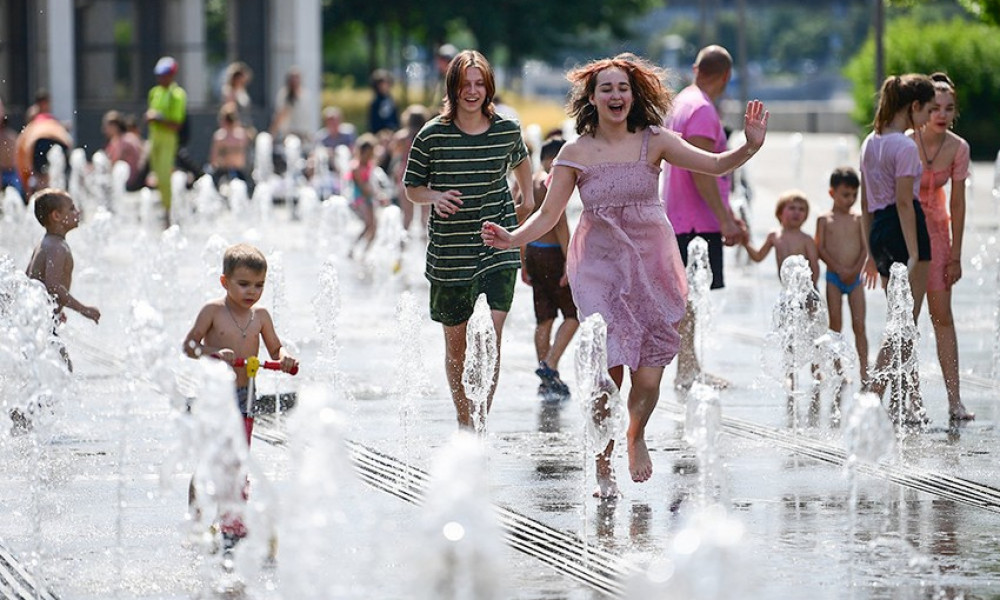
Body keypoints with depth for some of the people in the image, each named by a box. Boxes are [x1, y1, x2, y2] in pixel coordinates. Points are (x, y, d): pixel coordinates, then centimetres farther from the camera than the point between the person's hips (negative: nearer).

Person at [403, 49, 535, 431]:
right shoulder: (433, 135, -6)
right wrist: (435, 196, -16)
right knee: (456, 341, 9)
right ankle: (464, 421, 25)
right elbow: (412, 188, 3)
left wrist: (527, 200, 18)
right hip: (450, 251, 0)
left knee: (492, 335, -14)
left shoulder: (507, 130, 0)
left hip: (498, 246, 0)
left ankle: (483, 419, -9)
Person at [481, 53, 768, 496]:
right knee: (608, 373, -9)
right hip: (600, 266, -1)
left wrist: (750, 147, -25)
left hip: (651, 263, 1)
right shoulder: (576, 153, -1)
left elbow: (714, 165, -7)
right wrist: (510, 239, -15)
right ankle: (602, 464, 12)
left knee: (648, 380, -2)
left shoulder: (654, 142, -1)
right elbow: (548, 214, 1)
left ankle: (637, 436, 32)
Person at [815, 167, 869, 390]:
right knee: (835, 325, 0)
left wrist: (855, 270, -11)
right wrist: (839, 269, -13)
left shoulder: (857, 219, 7)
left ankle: (864, 371, -3)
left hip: (854, 278, 2)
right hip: (834, 277, -2)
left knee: (859, 325, -2)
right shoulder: (824, 220, 1)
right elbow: (821, 249, -3)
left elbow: (865, 248, 4)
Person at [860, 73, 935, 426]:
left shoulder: (870, 143, 14)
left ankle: (911, 403, 16)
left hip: (879, 232, 9)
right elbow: (904, 202, -18)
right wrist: (914, 256, -20)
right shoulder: (906, 147, -13)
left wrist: (872, 252, 22)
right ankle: (874, 397, -12)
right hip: (905, 231, -9)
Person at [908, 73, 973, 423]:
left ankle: (954, 402, -4)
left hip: (936, 228, 3)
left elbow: (957, 204, -2)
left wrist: (955, 256, -1)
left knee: (943, 316, -1)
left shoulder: (958, 148, -9)